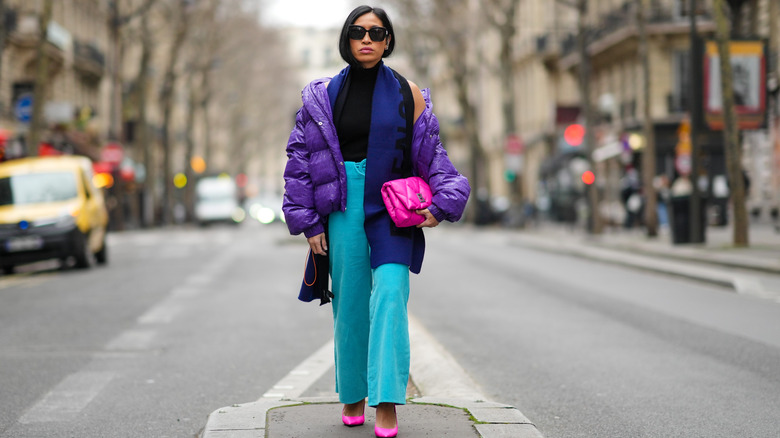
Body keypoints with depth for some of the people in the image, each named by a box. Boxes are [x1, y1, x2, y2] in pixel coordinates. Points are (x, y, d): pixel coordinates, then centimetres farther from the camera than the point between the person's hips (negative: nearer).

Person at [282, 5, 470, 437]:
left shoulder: (406, 93, 5)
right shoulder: (325, 96, 7)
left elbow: (430, 154, 8)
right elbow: (301, 158, 9)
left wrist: (441, 202, -6)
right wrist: (310, 222, 4)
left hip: (391, 206, -1)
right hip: (343, 205, 1)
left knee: (389, 293, -15)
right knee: (350, 302, 4)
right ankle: (353, 396, 21)